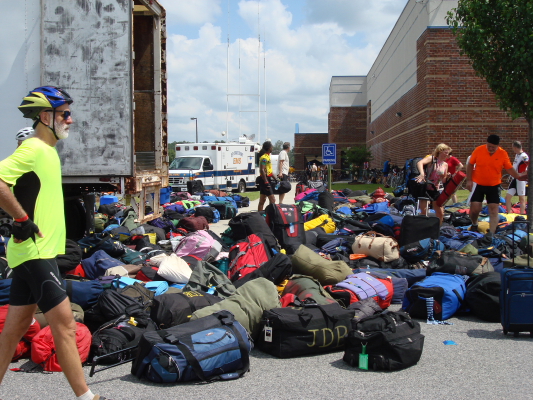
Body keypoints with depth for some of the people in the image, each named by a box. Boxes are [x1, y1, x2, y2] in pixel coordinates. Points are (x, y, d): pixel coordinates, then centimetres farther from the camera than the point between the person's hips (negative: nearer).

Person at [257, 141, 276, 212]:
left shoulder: (267, 156, 17)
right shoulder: (264, 157, -15)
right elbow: (262, 170, -23)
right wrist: (266, 182, -27)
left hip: (266, 179, 10)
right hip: (265, 179, -10)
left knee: (262, 200, 11)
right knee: (272, 199, -11)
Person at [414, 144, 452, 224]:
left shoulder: (445, 165, 9)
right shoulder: (431, 158, -8)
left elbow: (443, 180, 15)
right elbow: (419, 163, -29)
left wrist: (447, 177, -8)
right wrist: (422, 174, -47)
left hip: (437, 190, 5)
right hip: (426, 189, -5)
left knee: (440, 213, 3)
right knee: (424, 212, -8)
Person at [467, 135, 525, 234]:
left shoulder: (503, 154, -9)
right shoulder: (478, 150, -11)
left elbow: (509, 168, 0)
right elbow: (470, 165, 0)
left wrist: (518, 176, -17)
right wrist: (469, 180, -5)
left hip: (494, 186, 1)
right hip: (478, 184, 0)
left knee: (494, 211, -3)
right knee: (474, 208, -1)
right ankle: (474, 225, 29)